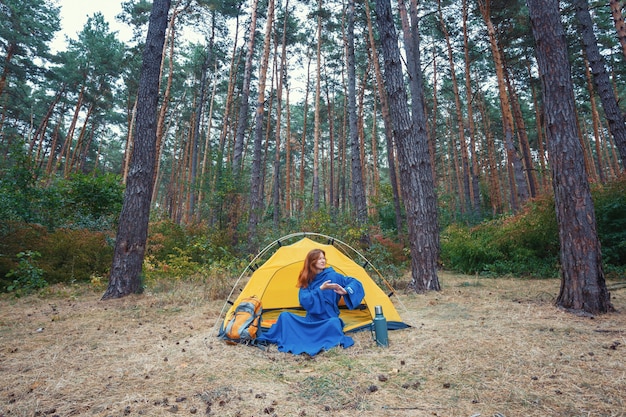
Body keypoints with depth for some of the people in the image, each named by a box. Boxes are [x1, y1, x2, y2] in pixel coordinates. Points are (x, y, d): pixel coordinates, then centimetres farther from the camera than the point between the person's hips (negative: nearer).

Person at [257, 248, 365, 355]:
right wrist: (320, 289, -22)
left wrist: (346, 291, -24)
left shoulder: (332, 275, -5)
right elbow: (304, 301, -13)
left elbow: (355, 282, -4)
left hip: (328, 321, -3)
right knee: (285, 316, -15)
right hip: (310, 321, 3)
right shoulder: (306, 280, 3)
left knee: (334, 322, -38)